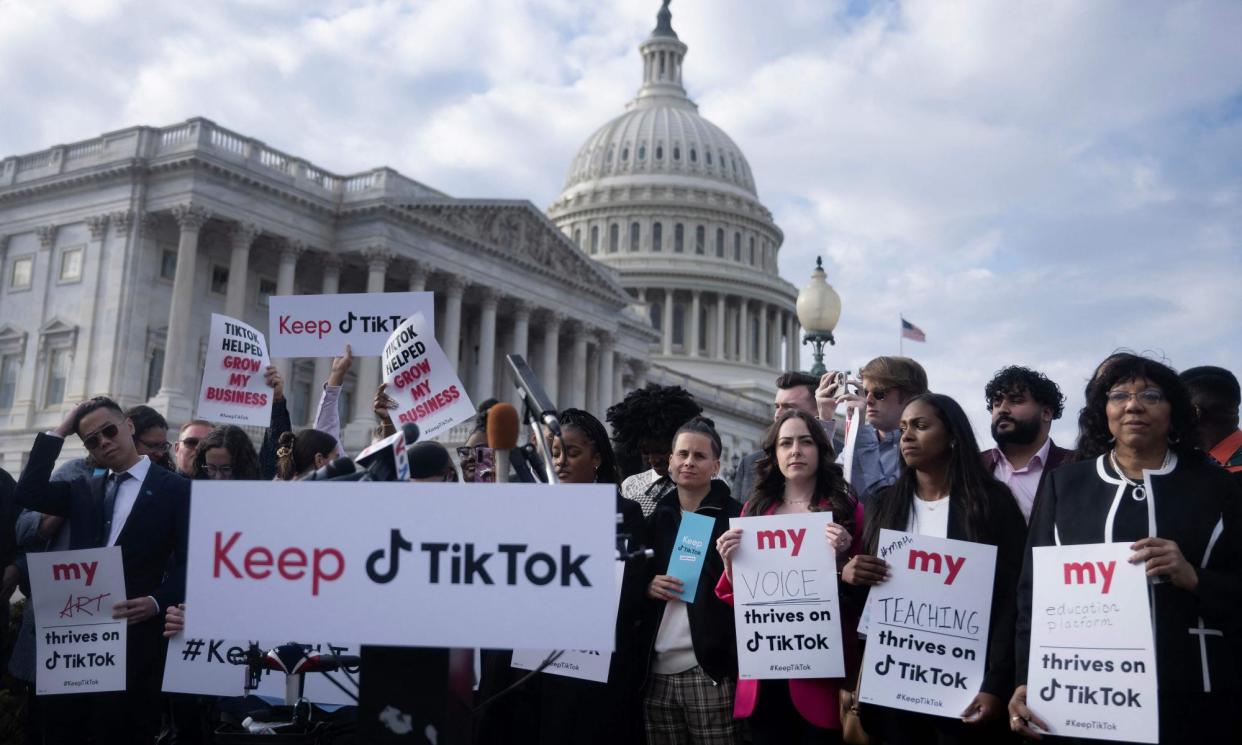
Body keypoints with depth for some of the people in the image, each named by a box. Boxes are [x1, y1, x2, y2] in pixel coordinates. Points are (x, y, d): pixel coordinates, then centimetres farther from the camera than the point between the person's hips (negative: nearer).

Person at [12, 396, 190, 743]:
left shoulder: (175, 488, 0)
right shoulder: (84, 489, 17)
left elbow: (187, 562, -4)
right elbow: (27, 494, 1)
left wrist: (157, 602, -20)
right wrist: (59, 432, 3)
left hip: (135, 632, -4)